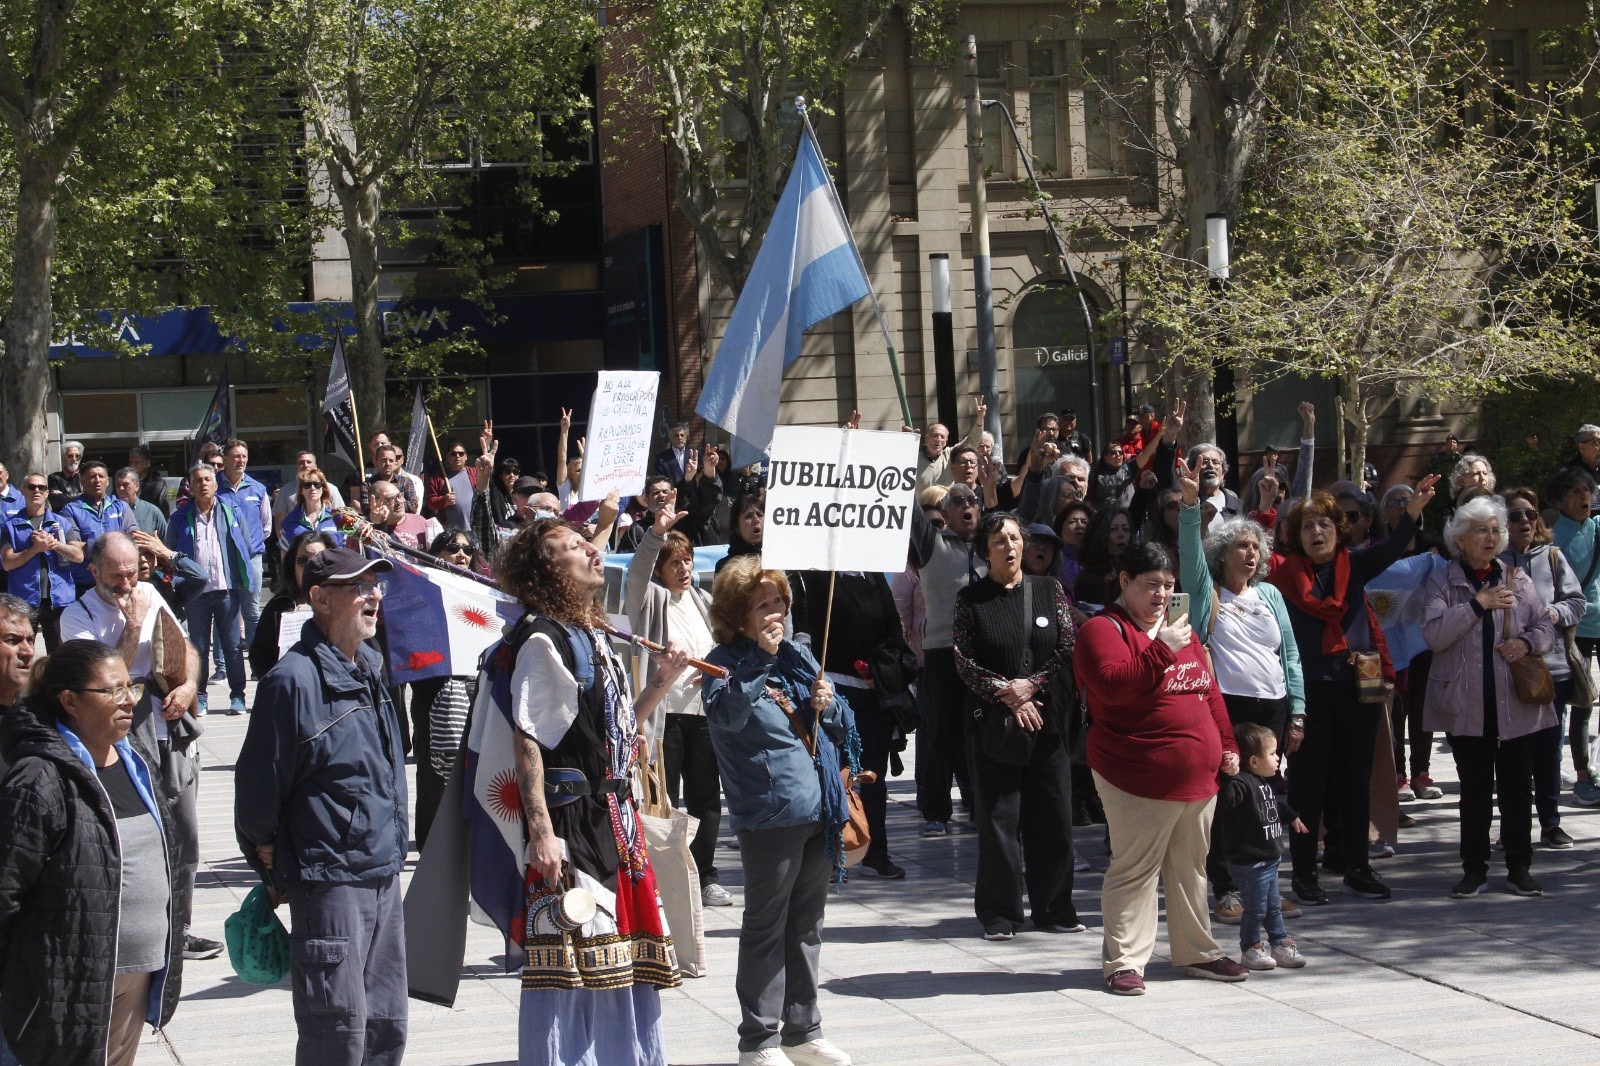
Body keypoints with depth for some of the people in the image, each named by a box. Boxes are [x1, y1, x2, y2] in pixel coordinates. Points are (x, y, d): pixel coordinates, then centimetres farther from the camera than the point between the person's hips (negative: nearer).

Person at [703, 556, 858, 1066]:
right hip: (769, 813, -7)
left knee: (807, 925, 14)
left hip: (820, 809, 7)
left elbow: (844, 728, 22)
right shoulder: (727, 662, -4)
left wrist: (828, 705, 0)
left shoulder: (798, 657, 15)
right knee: (766, 927, 0)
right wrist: (761, 658, -28)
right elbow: (726, 715, -25)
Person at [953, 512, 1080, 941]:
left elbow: (1068, 648, 3)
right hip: (993, 722, -2)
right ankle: (1000, 914, 7)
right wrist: (1008, 694, -11)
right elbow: (964, 663, -1)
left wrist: (1031, 685, -9)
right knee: (998, 817, -1)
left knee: (1052, 816, 2)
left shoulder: (1048, 590, 8)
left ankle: (1054, 909, 13)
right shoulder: (971, 599, 3)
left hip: (1047, 719, 2)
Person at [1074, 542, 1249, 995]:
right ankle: (1123, 962, 1)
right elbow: (1113, 685, -25)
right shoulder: (1103, 629, -8)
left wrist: (1226, 745, 19)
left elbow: (1209, 690, 24)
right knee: (1134, 869, -5)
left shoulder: (1180, 629, 18)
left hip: (1197, 777, 8)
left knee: (1190, 868, 15)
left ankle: (1196, 952, 26)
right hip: (1139, 780, -7)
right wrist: (1162, 650, -27)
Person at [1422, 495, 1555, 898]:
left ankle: (1519, 868, 14)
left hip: (1515, 703, 2)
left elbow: (1546, 627, 10)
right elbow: (1434, 635, -13)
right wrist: (1478, 604, -17)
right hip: (1467, 706, -2)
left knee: (1517, 788, 5)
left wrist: (1527, 643, -11)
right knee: (1474, 789, 5)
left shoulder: (1517, 579, 9)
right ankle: (1474, 869, 14)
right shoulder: (1441, 581, 1)